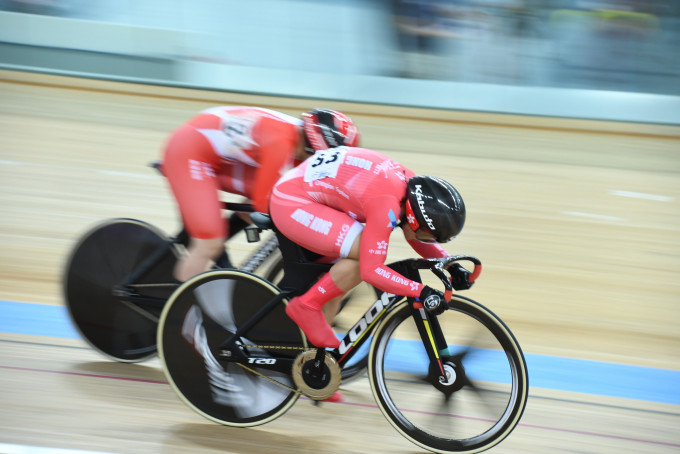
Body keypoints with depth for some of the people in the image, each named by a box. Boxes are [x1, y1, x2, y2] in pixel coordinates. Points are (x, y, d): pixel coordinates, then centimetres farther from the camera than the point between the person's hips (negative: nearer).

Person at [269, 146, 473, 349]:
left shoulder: (413, 185, -3)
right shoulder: (386, 206, -30)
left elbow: (415, 237, 13)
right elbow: (371, 270, -29)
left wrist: (451, 265, 1)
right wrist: (422, 292, -28)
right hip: (290, 204, -10)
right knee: (369, 256, -20)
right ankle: (306, 306, -6)